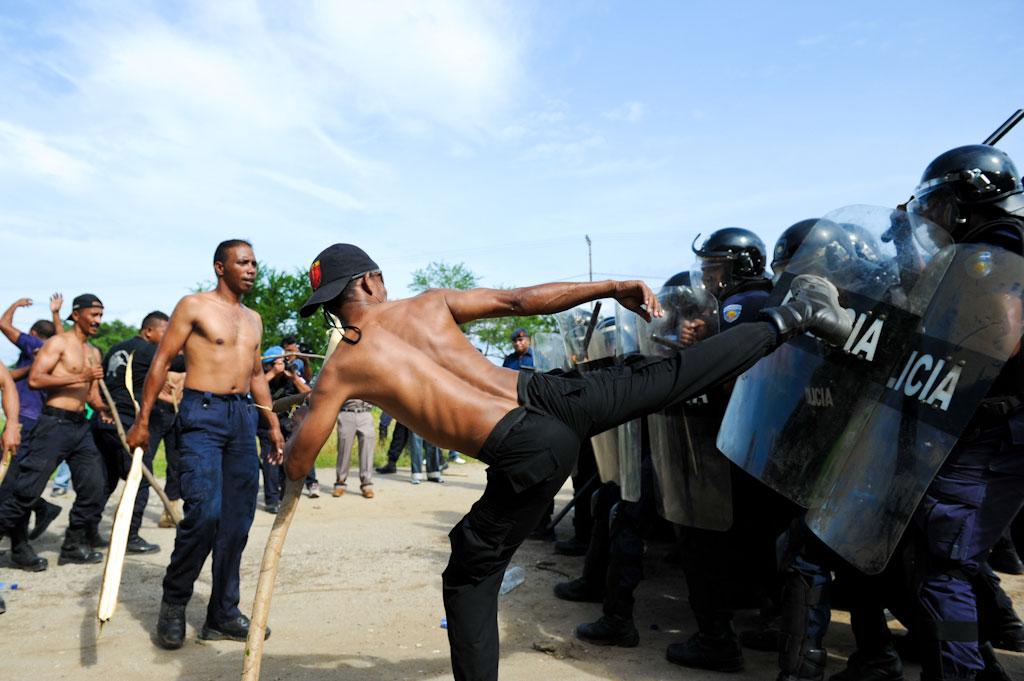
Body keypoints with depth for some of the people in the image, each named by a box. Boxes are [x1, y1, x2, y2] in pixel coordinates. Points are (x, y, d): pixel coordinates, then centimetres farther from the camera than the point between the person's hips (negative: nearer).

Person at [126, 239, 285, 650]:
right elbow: (161, 360, -2)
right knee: (204, 512, -16)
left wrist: (274, 425, 17)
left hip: (243, 417, 6)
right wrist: (142, 420, -8)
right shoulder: (194, 306, 0)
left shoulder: (254, 319, 18)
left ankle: (222, 615, 17)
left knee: (237, 520, 5)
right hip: (202, 413, -6)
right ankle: (174, 602, 9)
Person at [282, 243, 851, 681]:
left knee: (469, 579, 16)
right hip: (549, 396, 4)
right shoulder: (430, 303, 10)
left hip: (526, 453, -3)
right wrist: (614, 288, 9)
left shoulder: (340, 369, 5)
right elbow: (521, 299, 5)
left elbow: (296, 465, 12)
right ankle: (792, 315, 23)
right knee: (667, 377, 17)